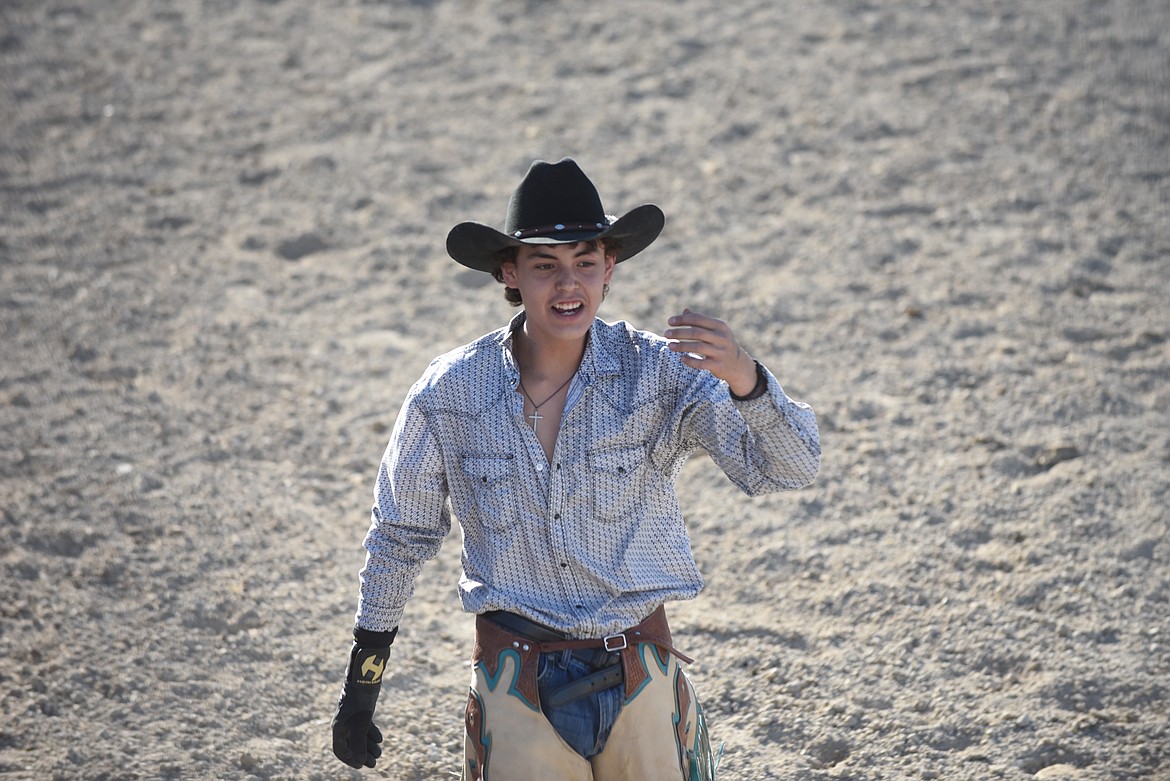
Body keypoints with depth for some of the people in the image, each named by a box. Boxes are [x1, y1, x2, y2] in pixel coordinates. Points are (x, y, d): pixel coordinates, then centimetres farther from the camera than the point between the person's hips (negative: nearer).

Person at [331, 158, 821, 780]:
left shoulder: (659, 373, -10)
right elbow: (400, 535, 7)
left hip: (640, 680, 0)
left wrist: (746, 380, -40)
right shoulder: (450, 393, -7)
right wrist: (359, 688, 11)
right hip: (515, 694, 0)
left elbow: (788, 470, -19)